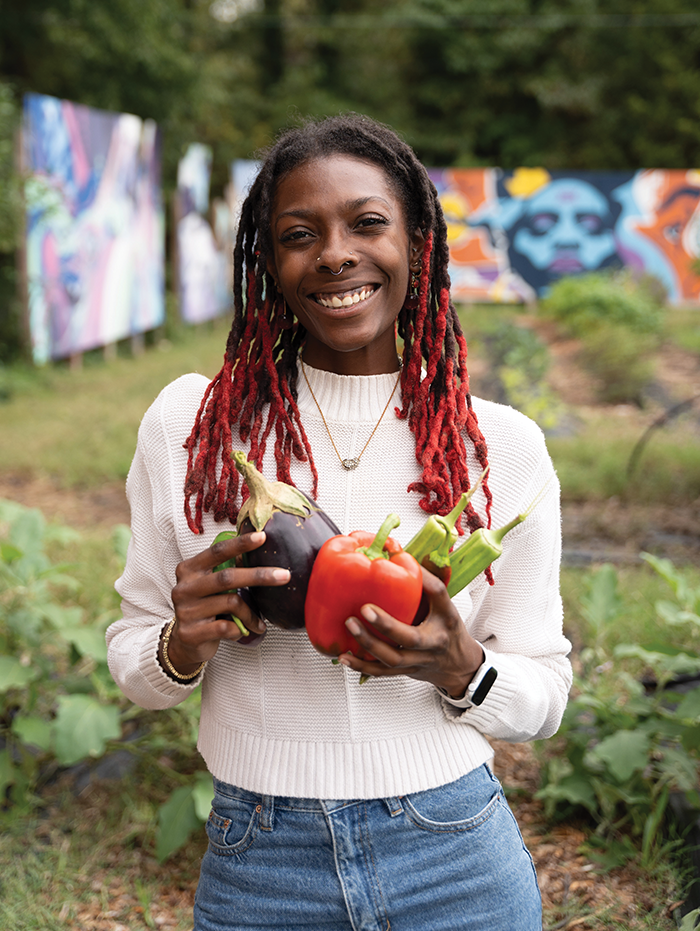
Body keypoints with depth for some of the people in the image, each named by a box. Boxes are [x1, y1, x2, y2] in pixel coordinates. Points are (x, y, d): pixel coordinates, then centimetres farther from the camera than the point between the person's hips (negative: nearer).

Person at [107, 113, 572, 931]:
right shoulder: (188, 422, -6)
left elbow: (543, 697, 1)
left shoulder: (503, 445, -6)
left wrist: (460, 669, -19)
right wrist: (183, 646, -20)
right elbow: (132, 660, 2)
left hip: (458, 864, 0)